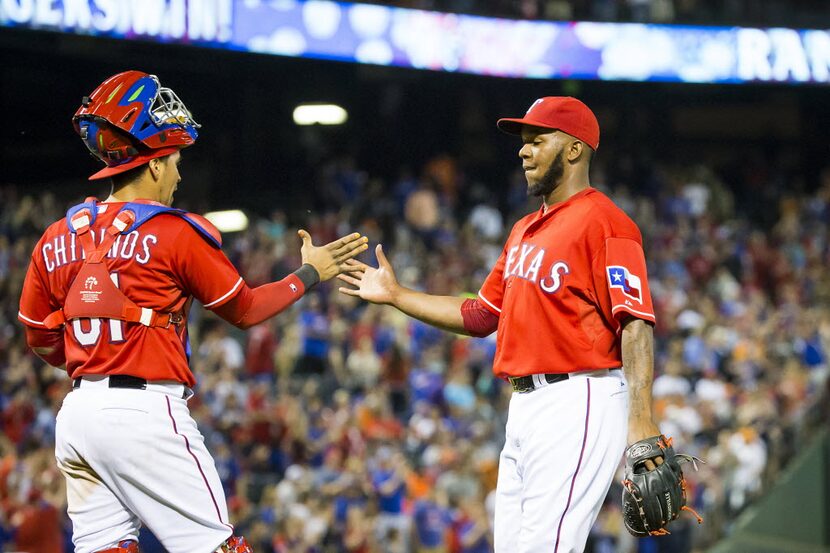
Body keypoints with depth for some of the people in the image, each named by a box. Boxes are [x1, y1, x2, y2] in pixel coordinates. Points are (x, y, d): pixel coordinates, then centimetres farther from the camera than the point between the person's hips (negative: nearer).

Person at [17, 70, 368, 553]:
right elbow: (245, 310, 6)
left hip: (76, 417, 6)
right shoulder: (174, 232, -5)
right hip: (145, 411, -6)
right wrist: (310, 274, 18)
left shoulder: (58, 239, 10)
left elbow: (41, 341, 17)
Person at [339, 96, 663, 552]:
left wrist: (640, 421, -28)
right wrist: (395, 295, 26)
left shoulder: (604, 221, -9)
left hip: (579, 402, -10)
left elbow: (636, 324, -18)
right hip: (524, 407, 10)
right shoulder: (523, 232, 21)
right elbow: (481, 316, 28)